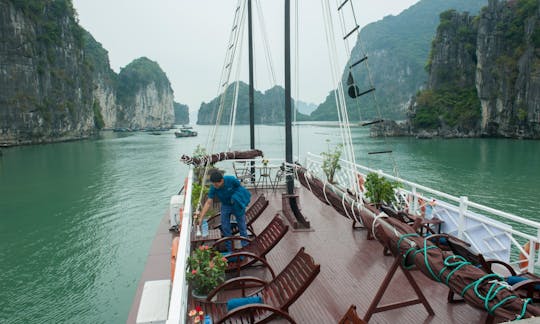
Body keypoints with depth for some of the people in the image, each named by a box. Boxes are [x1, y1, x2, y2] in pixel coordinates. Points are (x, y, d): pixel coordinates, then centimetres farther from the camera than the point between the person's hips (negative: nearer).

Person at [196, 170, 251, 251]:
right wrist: (201, 217, -25)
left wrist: (234, 198, -19)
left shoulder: (231, 179, -31)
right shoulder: (213, 188, -24)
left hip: (237, 204, -2)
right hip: (225, 205, 3)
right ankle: (229, 250, 20)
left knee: (242, 226, 6)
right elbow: (208, 202, -21)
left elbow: (239, 187, -10)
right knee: (225, 227, 5)